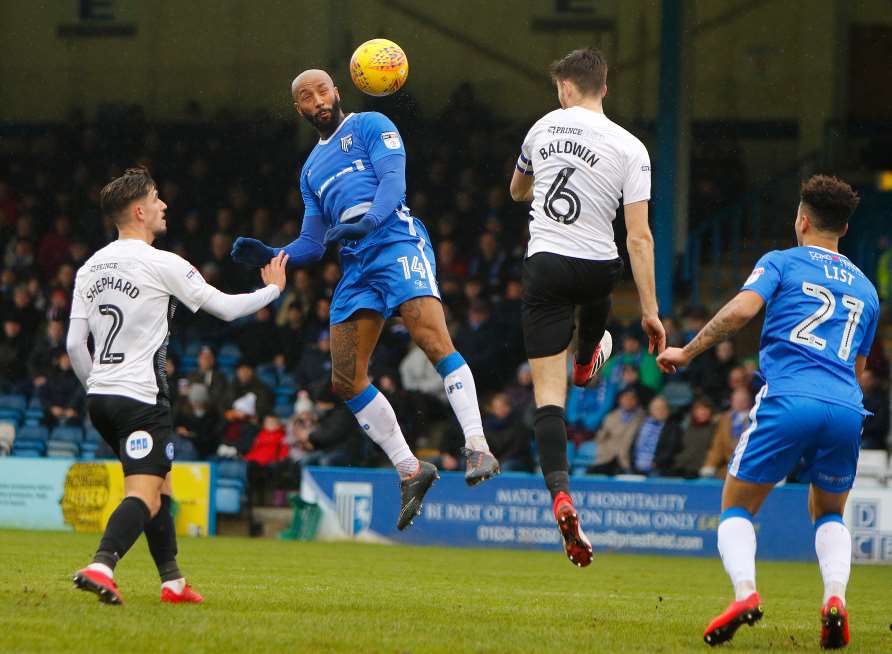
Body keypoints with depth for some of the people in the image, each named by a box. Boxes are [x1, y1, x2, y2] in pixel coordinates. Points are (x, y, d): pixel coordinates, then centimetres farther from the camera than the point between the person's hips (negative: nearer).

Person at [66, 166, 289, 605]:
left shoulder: (90, 268, 9)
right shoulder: (162, 265, -10)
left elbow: (74, 344, 8)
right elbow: (226, 307, -2)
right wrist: (273, 289, 15)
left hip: (100, 396, 8)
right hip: (141, 396, -8)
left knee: (159, 485, 20)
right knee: (143, 495, -13)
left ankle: (173, 581, 22)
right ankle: (100, 566, -35)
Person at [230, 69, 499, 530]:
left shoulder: (370, 126, 11)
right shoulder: (312, 169, 29)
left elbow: (393, 180, -6)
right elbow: (313, 244, 28)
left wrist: (367, 221, -24)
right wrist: (270, 257, 10)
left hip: (396, 240, -7)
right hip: (355, 267, 7)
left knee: (433, 338, -27)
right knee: (346, 381, -2)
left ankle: (478, 448, -33)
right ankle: (410, 470, 8)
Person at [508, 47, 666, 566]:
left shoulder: (544, 128, 0)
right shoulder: (630, 149, -7)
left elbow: (518, 191, 21)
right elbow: (639, 237, -11)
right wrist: (651, 312, -8)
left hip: (545, 265, 0)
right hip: (598, 269, 0)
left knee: (549, 392, -2)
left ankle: (560, 495, -19)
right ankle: (587, 360, 71)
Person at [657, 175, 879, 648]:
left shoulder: (782, 263, 11)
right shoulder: (864, 288, 25)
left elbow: (741, 309, -7)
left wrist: (686, 352, 1)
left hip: (788, 400, -4)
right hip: (846, 410, 4)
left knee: (736, 508, 10)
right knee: (829, 514, 25)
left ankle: (745, 592, -18)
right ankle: (835, 599, -4)